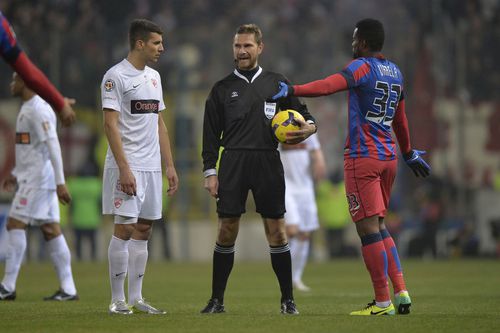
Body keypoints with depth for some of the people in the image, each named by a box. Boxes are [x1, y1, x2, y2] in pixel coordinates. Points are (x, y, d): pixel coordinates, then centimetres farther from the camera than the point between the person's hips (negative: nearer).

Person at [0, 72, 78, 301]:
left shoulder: (38, 110, -14)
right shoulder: (27, 109, 18)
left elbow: (53, 146, -20)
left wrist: (60, 183, -25)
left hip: (37, 179, -10)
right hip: (31, 178, 10)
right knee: (51, 230, 5)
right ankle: (68, 289, 2)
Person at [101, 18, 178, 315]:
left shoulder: (154, 76, 16)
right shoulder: (116, 76, -9)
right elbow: (111, 125, -14)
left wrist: (170, 165, 14)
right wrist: (124, 168, -20)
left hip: (152, 167, 8)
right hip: (127, 166, -8)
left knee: (144, 229, 7)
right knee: (125, 228, -8)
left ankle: (136, 298, 11)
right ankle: (118, 300, -2)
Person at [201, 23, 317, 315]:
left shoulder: (277, 83, 10)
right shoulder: (223, 89, 10)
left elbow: (303, 115, 14)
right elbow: (211, 135, 9)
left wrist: (308, 127, -10)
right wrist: (210, 172, 1)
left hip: (268, 163, 0)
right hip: (233, 163, 0)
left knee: (277, 230, -1)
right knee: (227, 231, -1)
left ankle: (288, 300, 6)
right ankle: (217, 300, 6)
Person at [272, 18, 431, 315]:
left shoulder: (362, 67, -9)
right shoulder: (395, 72, 15)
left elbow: (330, 86, -28)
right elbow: (400, 119, 25)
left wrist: (292, 90, -36)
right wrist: (409, 153, 37)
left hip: (362, 157, -8)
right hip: (388, 157, 8)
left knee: (369, 227, -5)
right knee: (379, 226, 17)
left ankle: (383, 302, -5)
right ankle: (401, 292, 9)